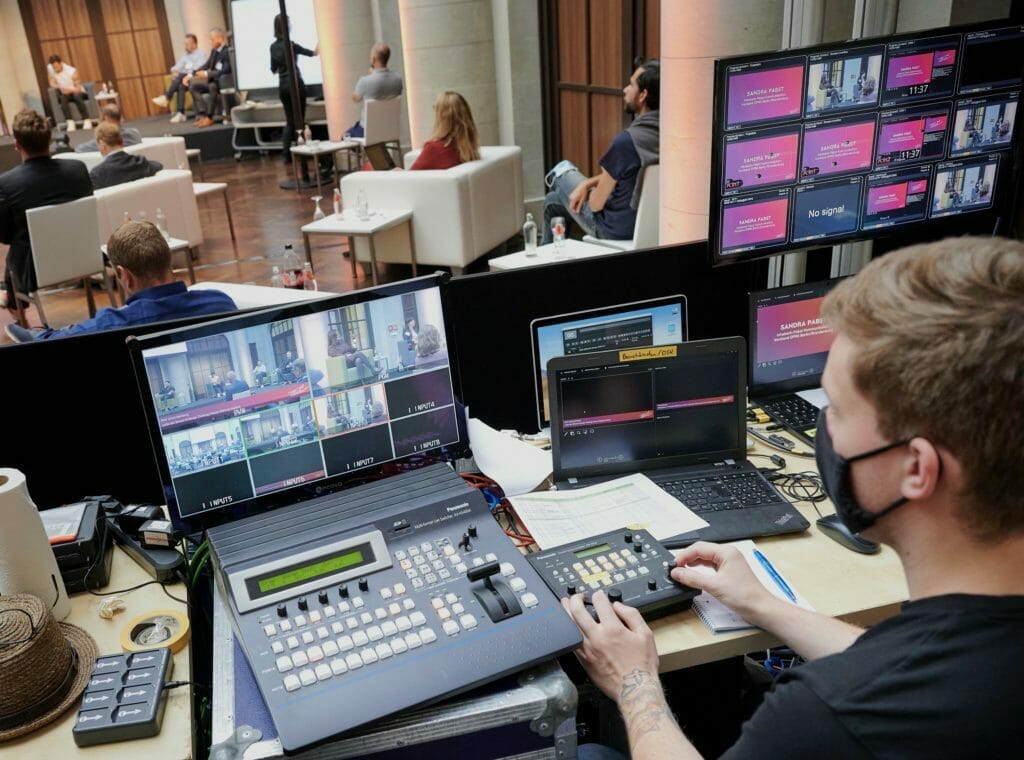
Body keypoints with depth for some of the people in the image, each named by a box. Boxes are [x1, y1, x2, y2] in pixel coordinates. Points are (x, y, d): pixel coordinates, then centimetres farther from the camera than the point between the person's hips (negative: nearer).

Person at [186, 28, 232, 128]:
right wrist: (190, 75, 3)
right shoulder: (214, 51, 9)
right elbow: (206, 66, 13)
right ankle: (202, 115, -9)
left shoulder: (228, 51, -18)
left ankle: (209, 117, -27)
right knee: (193, 86, 1)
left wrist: (207, 74, -29)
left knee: (213, 86, -37)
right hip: (214, 80, 9)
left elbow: (225, 71, -27)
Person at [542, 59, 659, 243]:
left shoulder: (627, 140, -32)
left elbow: (596, 204, -20)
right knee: (553, 200, 27)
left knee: (562, 170, 20)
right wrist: (587, 184, 0)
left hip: (616, 230, -7)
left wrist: (586, 187, 4)